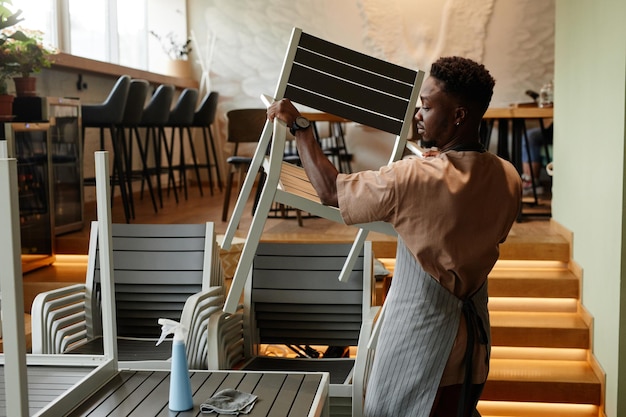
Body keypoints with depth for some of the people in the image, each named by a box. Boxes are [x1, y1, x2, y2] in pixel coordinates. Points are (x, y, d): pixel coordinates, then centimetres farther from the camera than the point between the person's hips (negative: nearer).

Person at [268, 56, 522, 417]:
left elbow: (330, 191, -14)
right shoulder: (508, 179, -6)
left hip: (420, 338, -6)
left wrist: (299, 126, -4)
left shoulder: (412, 180, -25)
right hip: (474, 336, 6)